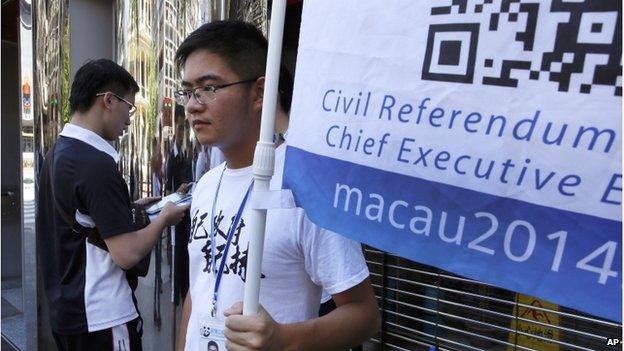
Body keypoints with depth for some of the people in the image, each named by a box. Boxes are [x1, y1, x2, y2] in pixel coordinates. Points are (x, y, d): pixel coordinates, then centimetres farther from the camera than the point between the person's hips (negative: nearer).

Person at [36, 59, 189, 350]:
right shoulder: (96, 163, -23)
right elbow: (127, 254, -24)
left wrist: (131, 209, 11)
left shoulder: (57, 154, 4)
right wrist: (164, 217, -9)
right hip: (101, 318, -9)